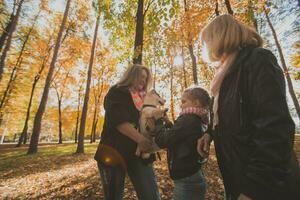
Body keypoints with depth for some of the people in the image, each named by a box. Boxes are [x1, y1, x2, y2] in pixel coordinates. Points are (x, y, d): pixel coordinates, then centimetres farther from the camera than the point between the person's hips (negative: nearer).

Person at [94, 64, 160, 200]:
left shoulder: (143, 98, 16)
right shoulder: (116, 93, -2)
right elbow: (118, 119, -19)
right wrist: (139, 138, -30)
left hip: (139, 152, 5)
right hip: (115, 151, -4)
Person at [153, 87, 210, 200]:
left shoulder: (188, 119, -22)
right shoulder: (199, 120, 8)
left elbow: (163, 140, -23)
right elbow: (176, 136, 13)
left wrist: (158, 120, -11)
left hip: (186, 179, -9)